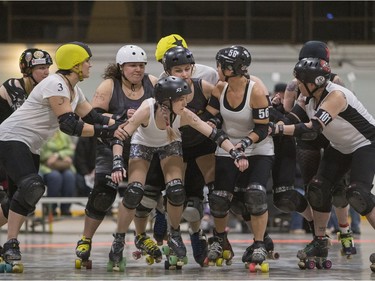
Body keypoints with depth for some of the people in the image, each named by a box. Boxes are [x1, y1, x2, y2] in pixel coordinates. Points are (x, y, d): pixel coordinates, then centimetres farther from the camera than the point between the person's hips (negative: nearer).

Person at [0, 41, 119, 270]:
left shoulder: (74, 90, 12)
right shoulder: (56, 85, -20)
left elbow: (93, 118, 8)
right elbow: (68, 125, -27)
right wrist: (106, 131, -28)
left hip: (30, 147, 11)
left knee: (24, 201, 8)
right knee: (32, 187, -28)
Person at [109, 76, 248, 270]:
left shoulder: (184, 115, -32)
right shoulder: (147, 110, -38)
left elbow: (214, 134, -28)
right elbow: (120, 137, -34)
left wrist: (236, 154, -38)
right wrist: (118, 164, -46)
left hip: (170, 145, 2)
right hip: (142, 144, -2)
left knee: (176, 191, -17)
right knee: (134, 192, -18)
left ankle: (175, 235, 10)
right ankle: (118, 241, 1)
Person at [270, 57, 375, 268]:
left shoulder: (336, 96, -32)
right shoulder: (309, 98, -7)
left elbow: (311, 129, -41)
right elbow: (292, 120, -11)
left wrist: (275, 128, -45)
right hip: (340, 147, 8)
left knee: (358, 194, -23)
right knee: (318, 188, -3)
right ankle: (320, 243, 9)